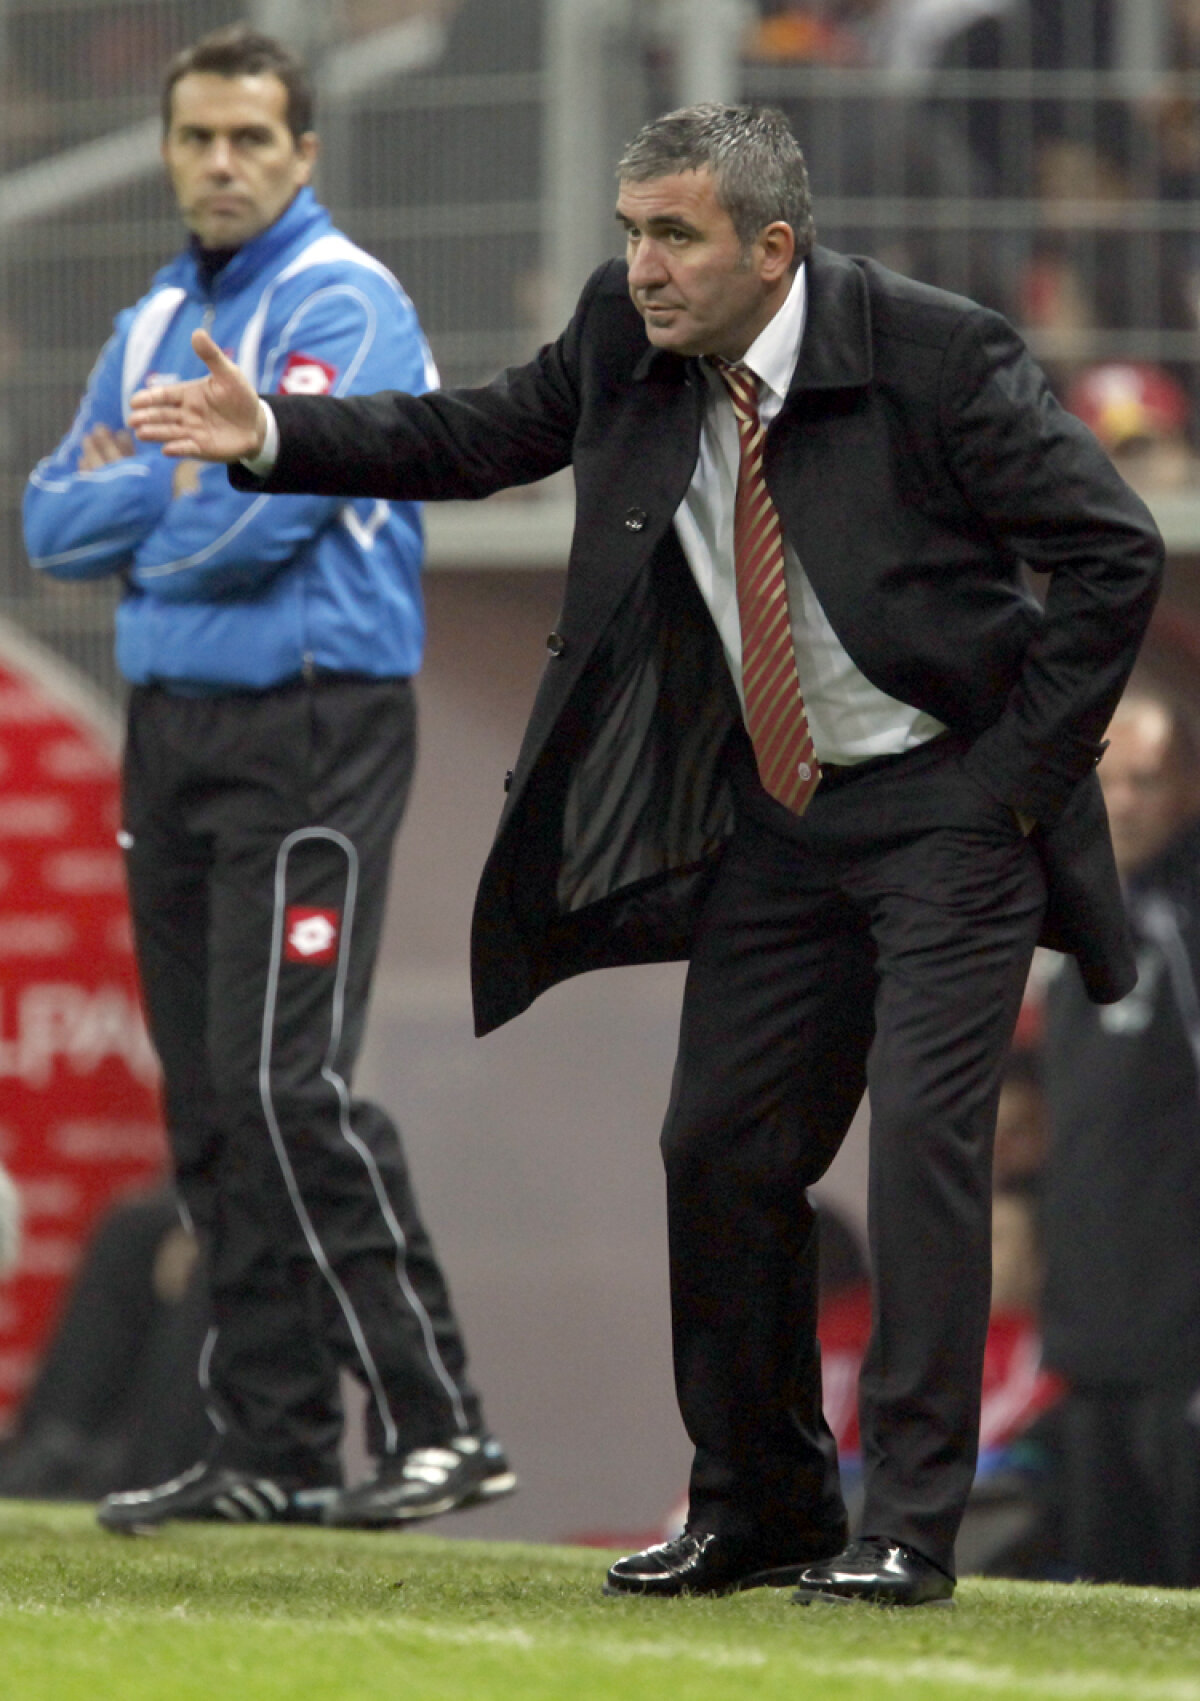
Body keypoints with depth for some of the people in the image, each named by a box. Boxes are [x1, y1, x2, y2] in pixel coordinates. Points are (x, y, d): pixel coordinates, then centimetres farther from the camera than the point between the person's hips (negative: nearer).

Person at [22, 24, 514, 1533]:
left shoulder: (344, 309, -8)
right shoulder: (154, 326, 17)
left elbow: (259, 520, -19)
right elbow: (56, 525, 10)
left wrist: (139, 522, -1)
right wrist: (177, 482, -7)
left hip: (307, 736, -8)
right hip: (169, 728, 8)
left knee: (288, 1084, -16)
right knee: (208, 1106, 6)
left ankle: (439, 1425, -15)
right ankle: (267, 1447, 10)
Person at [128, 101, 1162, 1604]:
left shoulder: (934, 356, -20)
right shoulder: (627, 339, -4)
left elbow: (1115, 554, -15)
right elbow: (476, 438, 9)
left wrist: (1024, 773, -14)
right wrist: (270, 436, -4)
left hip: (949, 810, -6)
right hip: (775, 809, 6)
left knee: (920, 1133, -15)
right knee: (722, 1147, 5)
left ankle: (908, 1527, -10)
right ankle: (760, 1511, 19)